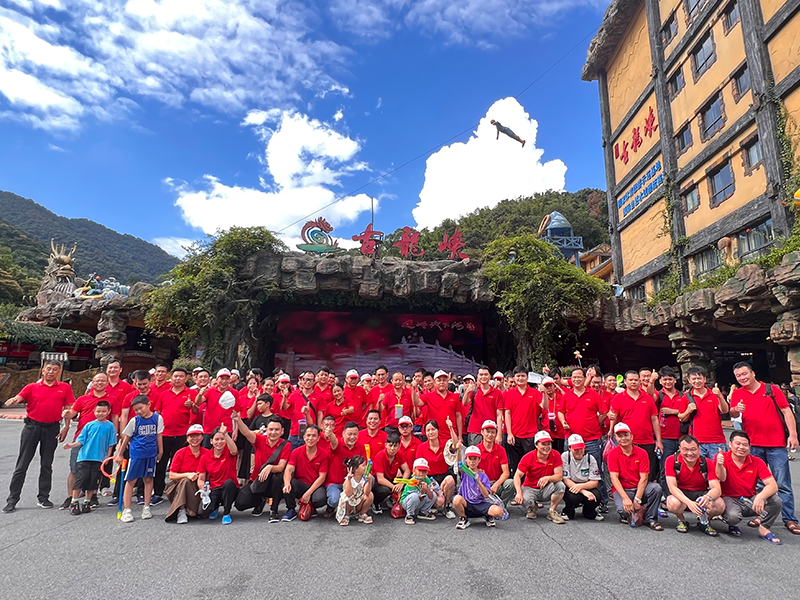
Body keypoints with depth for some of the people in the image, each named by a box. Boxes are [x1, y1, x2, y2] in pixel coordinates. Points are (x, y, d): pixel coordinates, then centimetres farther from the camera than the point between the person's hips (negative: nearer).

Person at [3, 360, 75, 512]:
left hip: (52, 429, 0)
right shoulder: (32, 387, 3)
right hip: (32, 426, 0)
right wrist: (13, 400, -37)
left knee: (46, 465, 9)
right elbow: (18, 397, -13)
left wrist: (66, 427, -3)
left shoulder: (65, 388, 3)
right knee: (22, 464, 4)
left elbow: (68, 408, 3)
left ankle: (43, 498, 20)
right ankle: (12, 499, 14)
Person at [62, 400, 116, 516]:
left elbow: (110, 444, 4)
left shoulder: (110, 426, 1)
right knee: (80, 479, -2)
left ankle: (87, 503, 22)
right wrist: (71, 445, -14)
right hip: (84, 457, 0)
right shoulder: (89, 425, 3)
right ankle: (73, 503, 12)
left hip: (99, 459, 0)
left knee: (93, 481, 7)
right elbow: (81, 440, 3)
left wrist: (107, 457, 1)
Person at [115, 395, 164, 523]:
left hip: (151, 454, 1)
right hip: (136, 454, -1)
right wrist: (120, 454, 9)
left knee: (148, 479, 8)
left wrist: (160, 452, 8)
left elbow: (158, 436, 5)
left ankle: (146, 507, 18)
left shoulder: (157, 418, -2)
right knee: (131, 480, 1)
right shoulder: (134, 421, -3)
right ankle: (126, 510, 9)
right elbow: (126, 438, 6)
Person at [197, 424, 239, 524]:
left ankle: (226, 513, -14)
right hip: (213, 490, 2)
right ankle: (215, 507, 15)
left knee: (229, 482, -37)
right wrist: (203, 490, -16)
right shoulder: (205, 457, 1)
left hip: (229, 489, -2)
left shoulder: (229, 452, -7)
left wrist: (226, 434, -47)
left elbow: (234, 451, -34)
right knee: (203, 512, -25)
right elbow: (201, 479, 5)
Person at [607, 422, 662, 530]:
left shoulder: (642, 453, -2)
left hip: (639, 488, 2)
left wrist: (637, 499, -18)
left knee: (656, 488, -28)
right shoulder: (613, 453, -5)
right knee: (624, 509, -32)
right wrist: (625, 498, -24)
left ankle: (650, 519, -8)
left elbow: (644, 478, -9)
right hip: (622, 489, -2)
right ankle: (626, 515, 8)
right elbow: (614, 478, -11)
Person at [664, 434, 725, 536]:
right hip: (680, 493, -2)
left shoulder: (707, 463, -12)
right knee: (673, 504, -37)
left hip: (701, 493, 2)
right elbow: (672, 487, -22)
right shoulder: (672, 461, -17)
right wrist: (689, 502, -39)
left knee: (720, 505, -29)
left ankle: (703, 521, 7)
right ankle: (681, 520, 3)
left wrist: (708, 497, -44)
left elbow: (717, 489, -19)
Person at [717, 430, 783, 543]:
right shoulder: (722, 457, -8)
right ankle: (733, 525, 6)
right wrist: (719, 465, -45)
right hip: (730, 499, -3)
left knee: (776, 500, -25)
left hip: (750, 500, 3)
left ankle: (764, 528, 2)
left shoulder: (757, 462, -2)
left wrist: (761, 497, -34)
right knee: (733, 516, -35)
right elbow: (722, 479, -21)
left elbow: (773, 485, -12)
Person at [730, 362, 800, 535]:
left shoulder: (772, 389, 3)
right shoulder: (737, 394, 6)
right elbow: (732, 414, -6)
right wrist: (736, 409, -30)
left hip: (776, 443, -2)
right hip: (753, 445, 2)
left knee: (783, 484, 0)